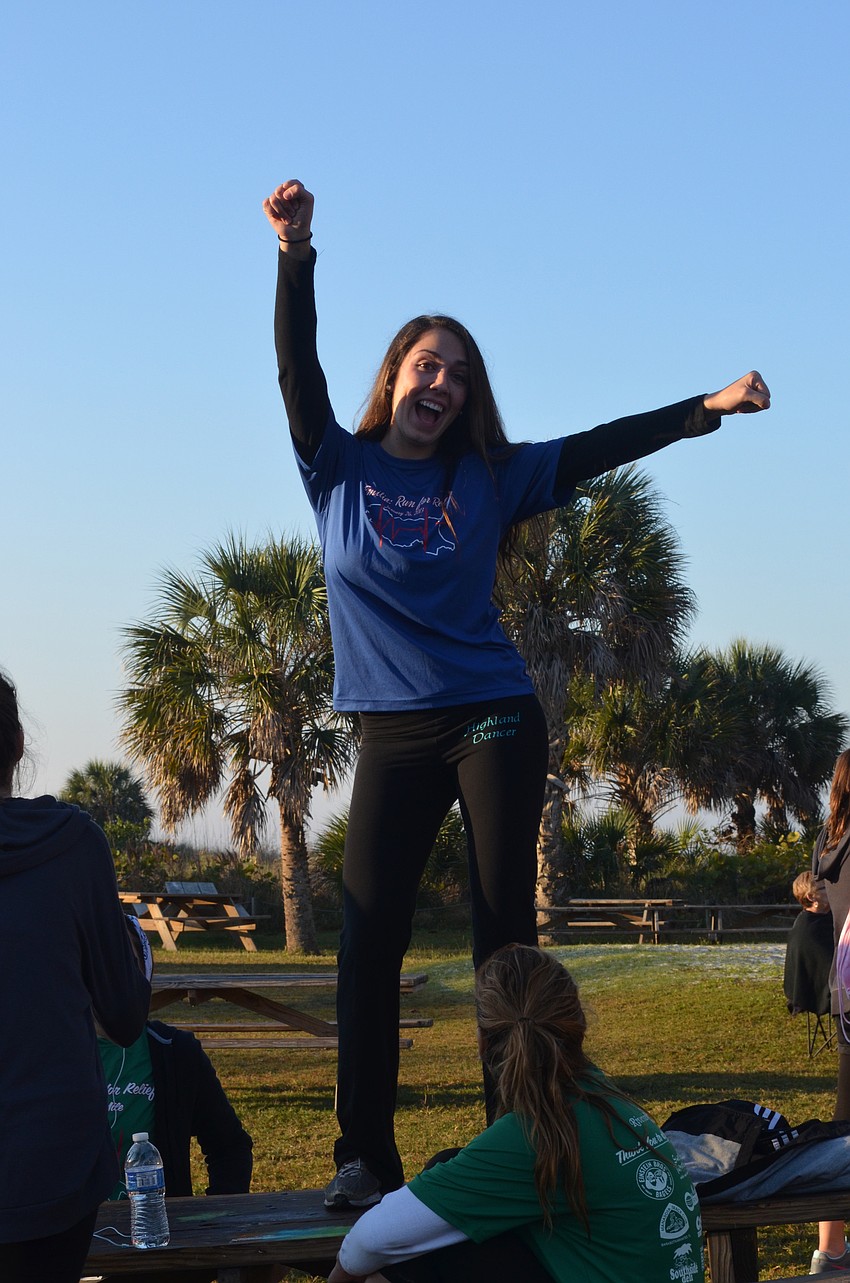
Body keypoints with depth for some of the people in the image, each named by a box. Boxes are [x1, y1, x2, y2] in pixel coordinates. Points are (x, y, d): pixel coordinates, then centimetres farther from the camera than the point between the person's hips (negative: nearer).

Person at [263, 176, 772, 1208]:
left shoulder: (485, 479, 8)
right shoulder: (338, 470, 6)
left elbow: (595, 449, 6)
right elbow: (298, 373, -6)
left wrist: (707, 407, -1)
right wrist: (296, 258, -19)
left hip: (492, 720, 0)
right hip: (393, 735, 0)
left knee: (505, 933, -2)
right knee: (368, 939, -7)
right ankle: (363, 1157, -4)